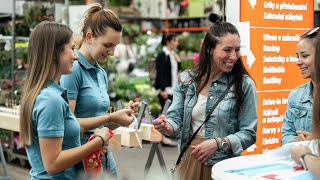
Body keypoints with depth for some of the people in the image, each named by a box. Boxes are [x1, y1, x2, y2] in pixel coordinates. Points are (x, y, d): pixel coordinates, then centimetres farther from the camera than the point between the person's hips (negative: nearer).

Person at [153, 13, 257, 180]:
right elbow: (176, 119, 2)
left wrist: (218, 143, -22)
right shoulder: (186, 80, 1)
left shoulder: (244, 85, -7)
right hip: (189, 161, 3)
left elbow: (249, 133, -8)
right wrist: (167, 126, -20)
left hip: (224, 166, -2)